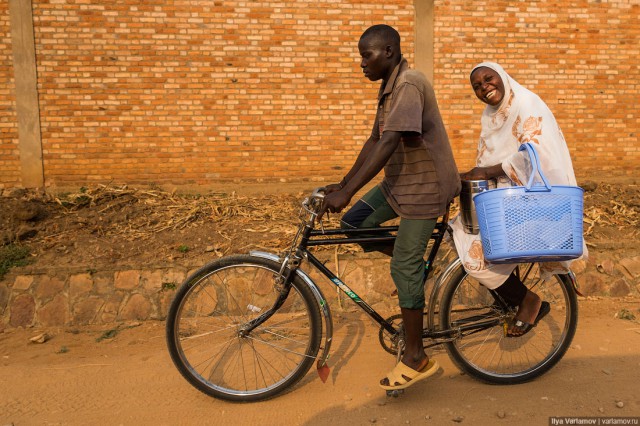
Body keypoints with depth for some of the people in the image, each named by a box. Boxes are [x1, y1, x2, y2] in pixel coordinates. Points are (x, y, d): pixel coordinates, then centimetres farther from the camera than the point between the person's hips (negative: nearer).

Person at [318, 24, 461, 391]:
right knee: (354, 222, 2)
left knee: (404, 267, -7)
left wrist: (347, 192, -33)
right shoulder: (389, 88, 11)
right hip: (400, 181, 9)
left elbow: (388, 143, -30)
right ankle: (419, 265, 18)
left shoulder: (409, 84, -20)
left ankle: (416, 358, 8)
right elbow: (375, 141, 12)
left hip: (425, 185, -9)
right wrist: (343, 184, 6)